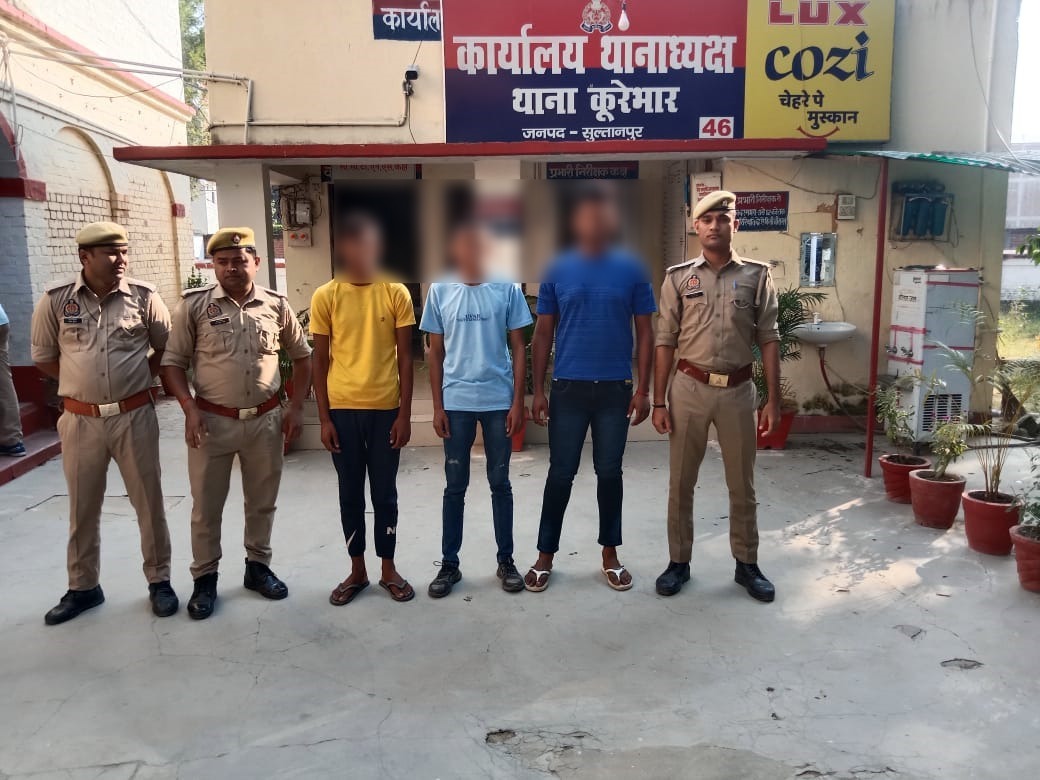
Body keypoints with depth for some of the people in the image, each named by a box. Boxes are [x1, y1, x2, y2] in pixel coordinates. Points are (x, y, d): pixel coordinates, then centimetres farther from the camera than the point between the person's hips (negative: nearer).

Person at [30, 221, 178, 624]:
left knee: (149, 502, 7)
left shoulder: (144, 296, -5)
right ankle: (83, 587, 29)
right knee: (82, 508, 13)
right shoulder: (56, 300, -4)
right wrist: (83, 382, 4)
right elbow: (43, 357, 7)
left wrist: (139, 378, 3)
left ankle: (159, 580, 23)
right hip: (80, 421, 1)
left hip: (134, 417, -1)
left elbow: (166, 347, 8)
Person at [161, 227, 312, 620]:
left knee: (262, 501, 14)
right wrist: (189, 408, -13)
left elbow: (302, 356, 10)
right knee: (206, 505, 8)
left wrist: (296, 407, 3)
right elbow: (173, 361, -1)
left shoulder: (276, 305, 0)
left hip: (266, 419, 2)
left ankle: (257, 566, 32)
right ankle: (204, 578, 24)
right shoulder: (194, 305, -4)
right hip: (212, 420, -1)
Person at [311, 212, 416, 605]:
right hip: (343, 410, 1)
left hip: (385, 409, 0)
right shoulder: (325, 296, -2)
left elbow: (405, 358, 0)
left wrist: (405, 413, -4)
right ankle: (357, 570, 25)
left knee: (385, 494, 10)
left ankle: (389, 570, 24)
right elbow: (320, 361, 1)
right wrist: (324, 417, -2)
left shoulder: (396, 293, -2)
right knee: (350, 494, 11)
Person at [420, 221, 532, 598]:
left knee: (500, 483, 9)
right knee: (455, 486, 8)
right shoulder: (440, 292, 3)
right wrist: (437, 406, 1)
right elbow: (436, 353, 5)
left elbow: (518, 349, 2)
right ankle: (449, 564, 19)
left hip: (499, 401, 0)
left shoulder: (507, 290, 1)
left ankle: (506, 561, 22)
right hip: (456, 402, 1)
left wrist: (518, 401, -3)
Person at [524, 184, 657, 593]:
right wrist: (538, 391, -1)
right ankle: (545, 556, 20)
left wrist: (643, 389, -3)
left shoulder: (632, 270, 1)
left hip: (615, 390, 1)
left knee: (609, 473, 10)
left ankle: (610, 555, 25)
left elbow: (644, 333, 3)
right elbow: (543, 335, 3)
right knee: (560, 474, 5)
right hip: (568, 389, 0)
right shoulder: (557, 271, 1)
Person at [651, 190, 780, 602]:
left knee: (742, 484, 11)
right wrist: (658, 402, -3)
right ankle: (679, 561, 24)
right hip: (689, 388, 0)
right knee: (681, 482, 9)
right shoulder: (678, 277, 1)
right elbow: (665, 343, 1)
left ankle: (747, 564, 27)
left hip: (738, 390, 0)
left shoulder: (757, 276, 2)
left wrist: (773, 399, -3)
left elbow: (768, 340, 2)